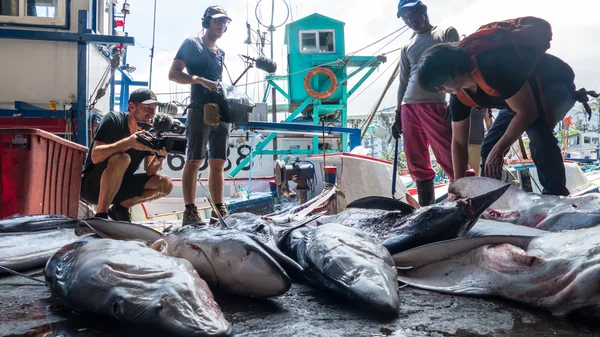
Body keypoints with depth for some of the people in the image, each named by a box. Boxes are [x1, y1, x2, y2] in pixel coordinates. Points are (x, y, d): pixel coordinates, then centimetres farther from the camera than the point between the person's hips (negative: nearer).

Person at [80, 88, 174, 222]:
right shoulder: (113, 120, -16)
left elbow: (150, 172, -8)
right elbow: (96, 157, -30)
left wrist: (160, 156, -27)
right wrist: (128, 142, -41)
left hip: (119, 186, 6)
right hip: (92, 185, -6)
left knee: (166, 184, -10)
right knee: (121, 159, -35)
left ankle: (121, 207, 4)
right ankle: (100, 216, -26)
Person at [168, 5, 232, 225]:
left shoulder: (221, 53, 22)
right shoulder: (191, 44, 3)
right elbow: (173, 74, -4)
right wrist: (200, 80, -17)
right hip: (200, 110, -6)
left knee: (218, 163, 4)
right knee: (194, 160, -8)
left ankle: (219, 211, 6)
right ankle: (190, 211, -9)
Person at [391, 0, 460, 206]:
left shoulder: (446, 33, 11)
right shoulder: (407, 48, 23)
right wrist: (398, 116, 18)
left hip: (434, 104, -5)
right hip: (408, 107, 5)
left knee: (448, 159, -14)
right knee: (417, 164, 2)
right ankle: (427, 208, 7)